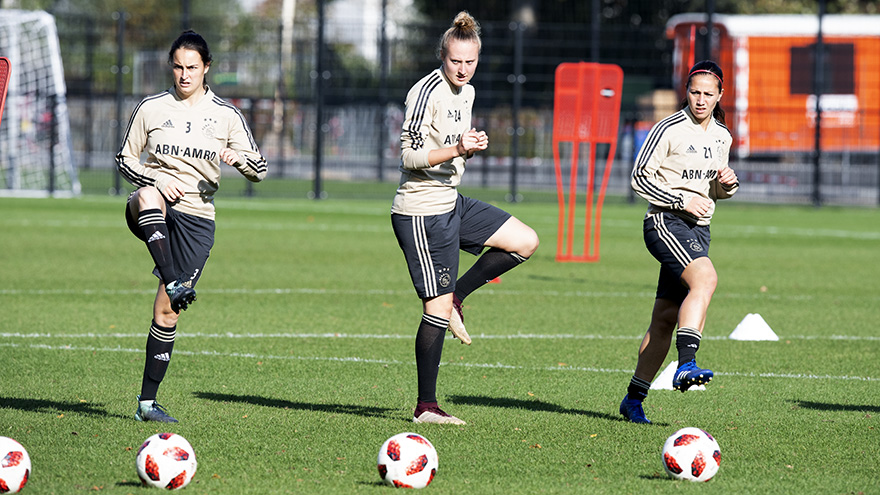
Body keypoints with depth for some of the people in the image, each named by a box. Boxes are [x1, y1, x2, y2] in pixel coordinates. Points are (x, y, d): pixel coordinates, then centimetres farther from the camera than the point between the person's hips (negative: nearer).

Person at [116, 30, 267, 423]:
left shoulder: (226, 116, 6)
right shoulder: (151, 108, 6)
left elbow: (260, 170, 8)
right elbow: (124, 158, 11)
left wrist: (238, 157, -16)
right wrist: (155, 181, -8)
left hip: (196, 217, 0)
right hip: (155, 205, 0)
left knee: (167, 311, -4)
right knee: (146, 198, -40)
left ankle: (147, 401, 4)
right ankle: (172, 280, -51)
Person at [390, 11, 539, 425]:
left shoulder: (466, 92, 11)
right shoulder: (427, 92, -17)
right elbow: (410, 157, -20)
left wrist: (473, 146, 2)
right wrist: (457, 149, -30)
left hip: (451, 204, 9)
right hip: (422, 213, -9)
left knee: (525, 241, 6)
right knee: (437, 308, -7)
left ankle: (456, 297, 13)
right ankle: (425, 407, 0)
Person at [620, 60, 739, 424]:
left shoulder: (721, 136, 15)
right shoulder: (670, 129, -7)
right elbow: (640, 178, -7)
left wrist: (728, 183, 2)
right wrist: (682, 201, -16)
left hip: (698, 230, 7)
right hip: (665, 221, -7)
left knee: (665, 319, 6)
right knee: (705, 277, -33)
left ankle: (634, 398, 13)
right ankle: (686, 365, -42)